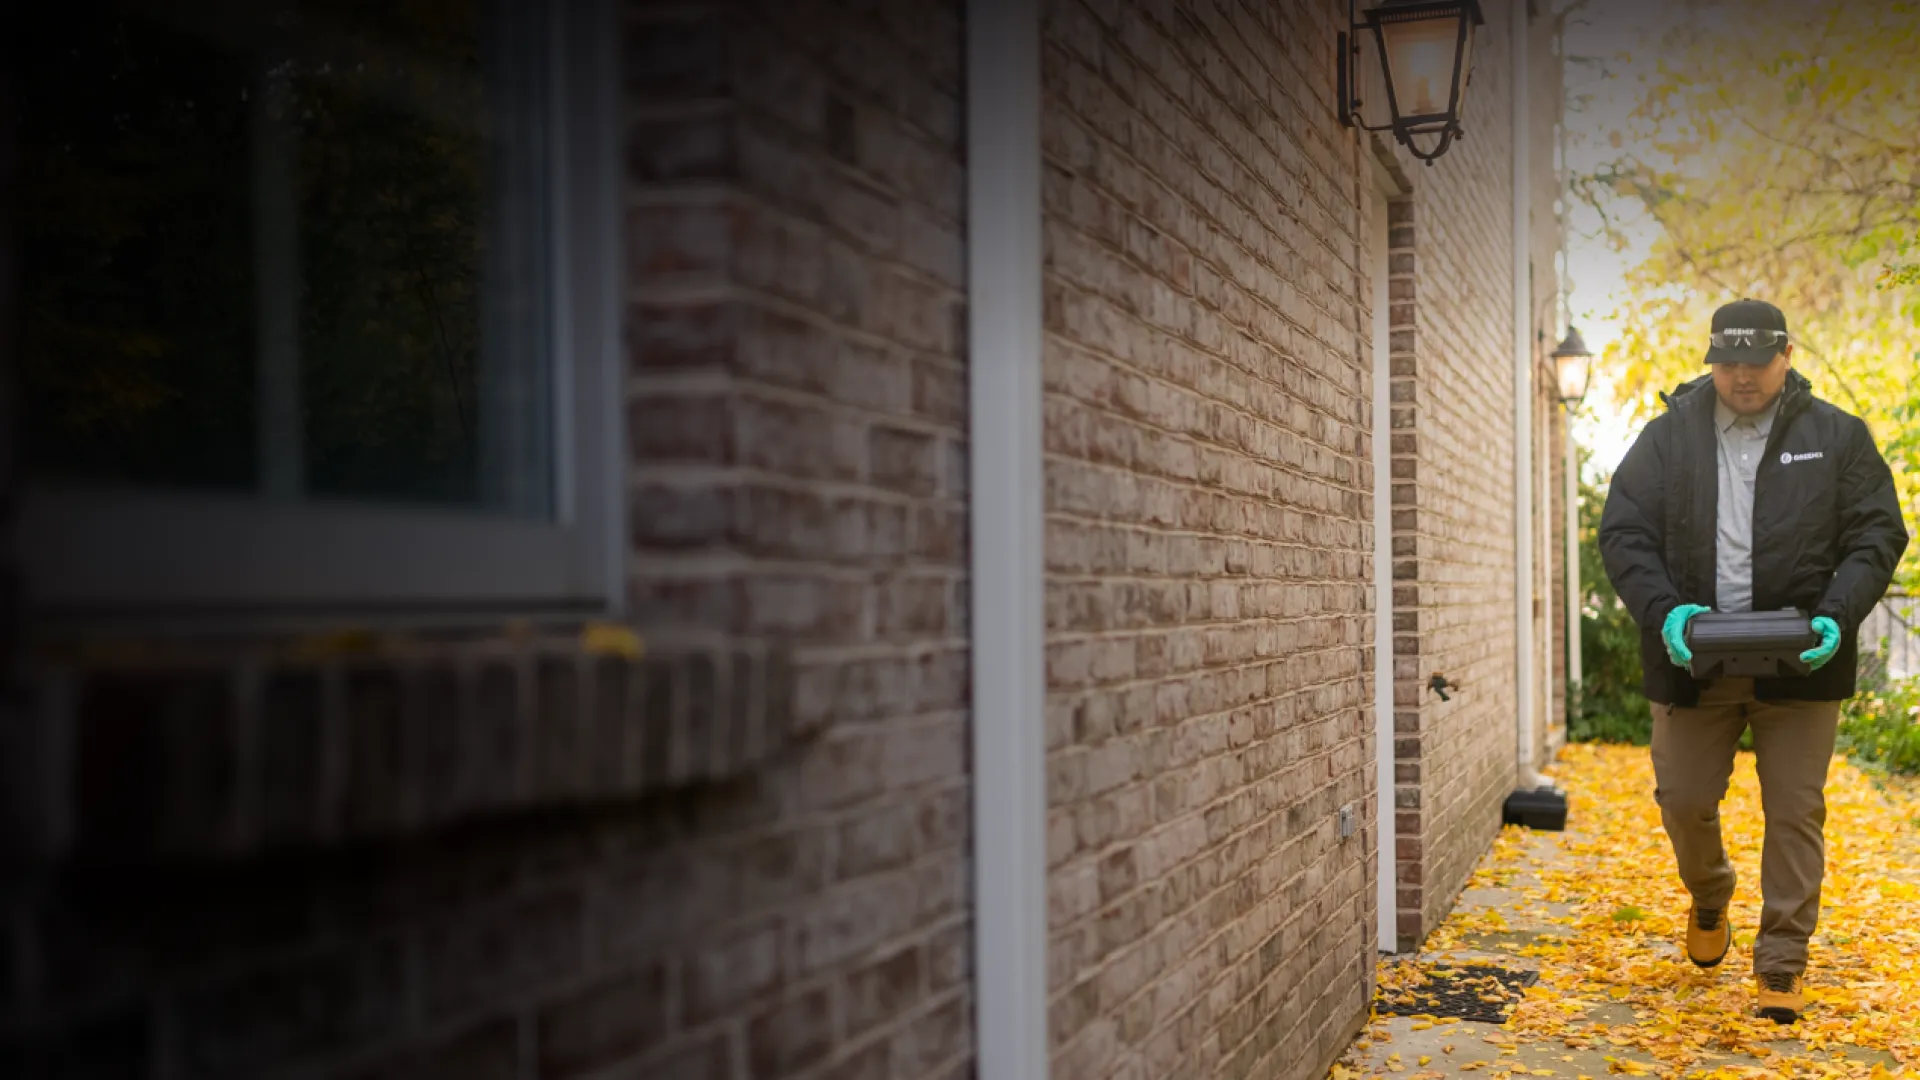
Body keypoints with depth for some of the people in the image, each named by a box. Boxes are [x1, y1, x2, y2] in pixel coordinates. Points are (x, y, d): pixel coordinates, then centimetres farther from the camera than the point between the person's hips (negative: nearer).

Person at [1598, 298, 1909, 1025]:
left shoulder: (1837, 437, 3)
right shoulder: (1668, 437, 4)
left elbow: (1876, 535, 1)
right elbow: (1623, 534, -1)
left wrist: (1837, 617, -16)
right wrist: (1663, 611, -17)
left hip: (1798, 665, -1)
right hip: (1693, 662, 1)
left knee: (1795, 811, 2)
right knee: (1683, 800, 8)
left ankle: (1782, 963, 14)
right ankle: (1709, 898, 39)